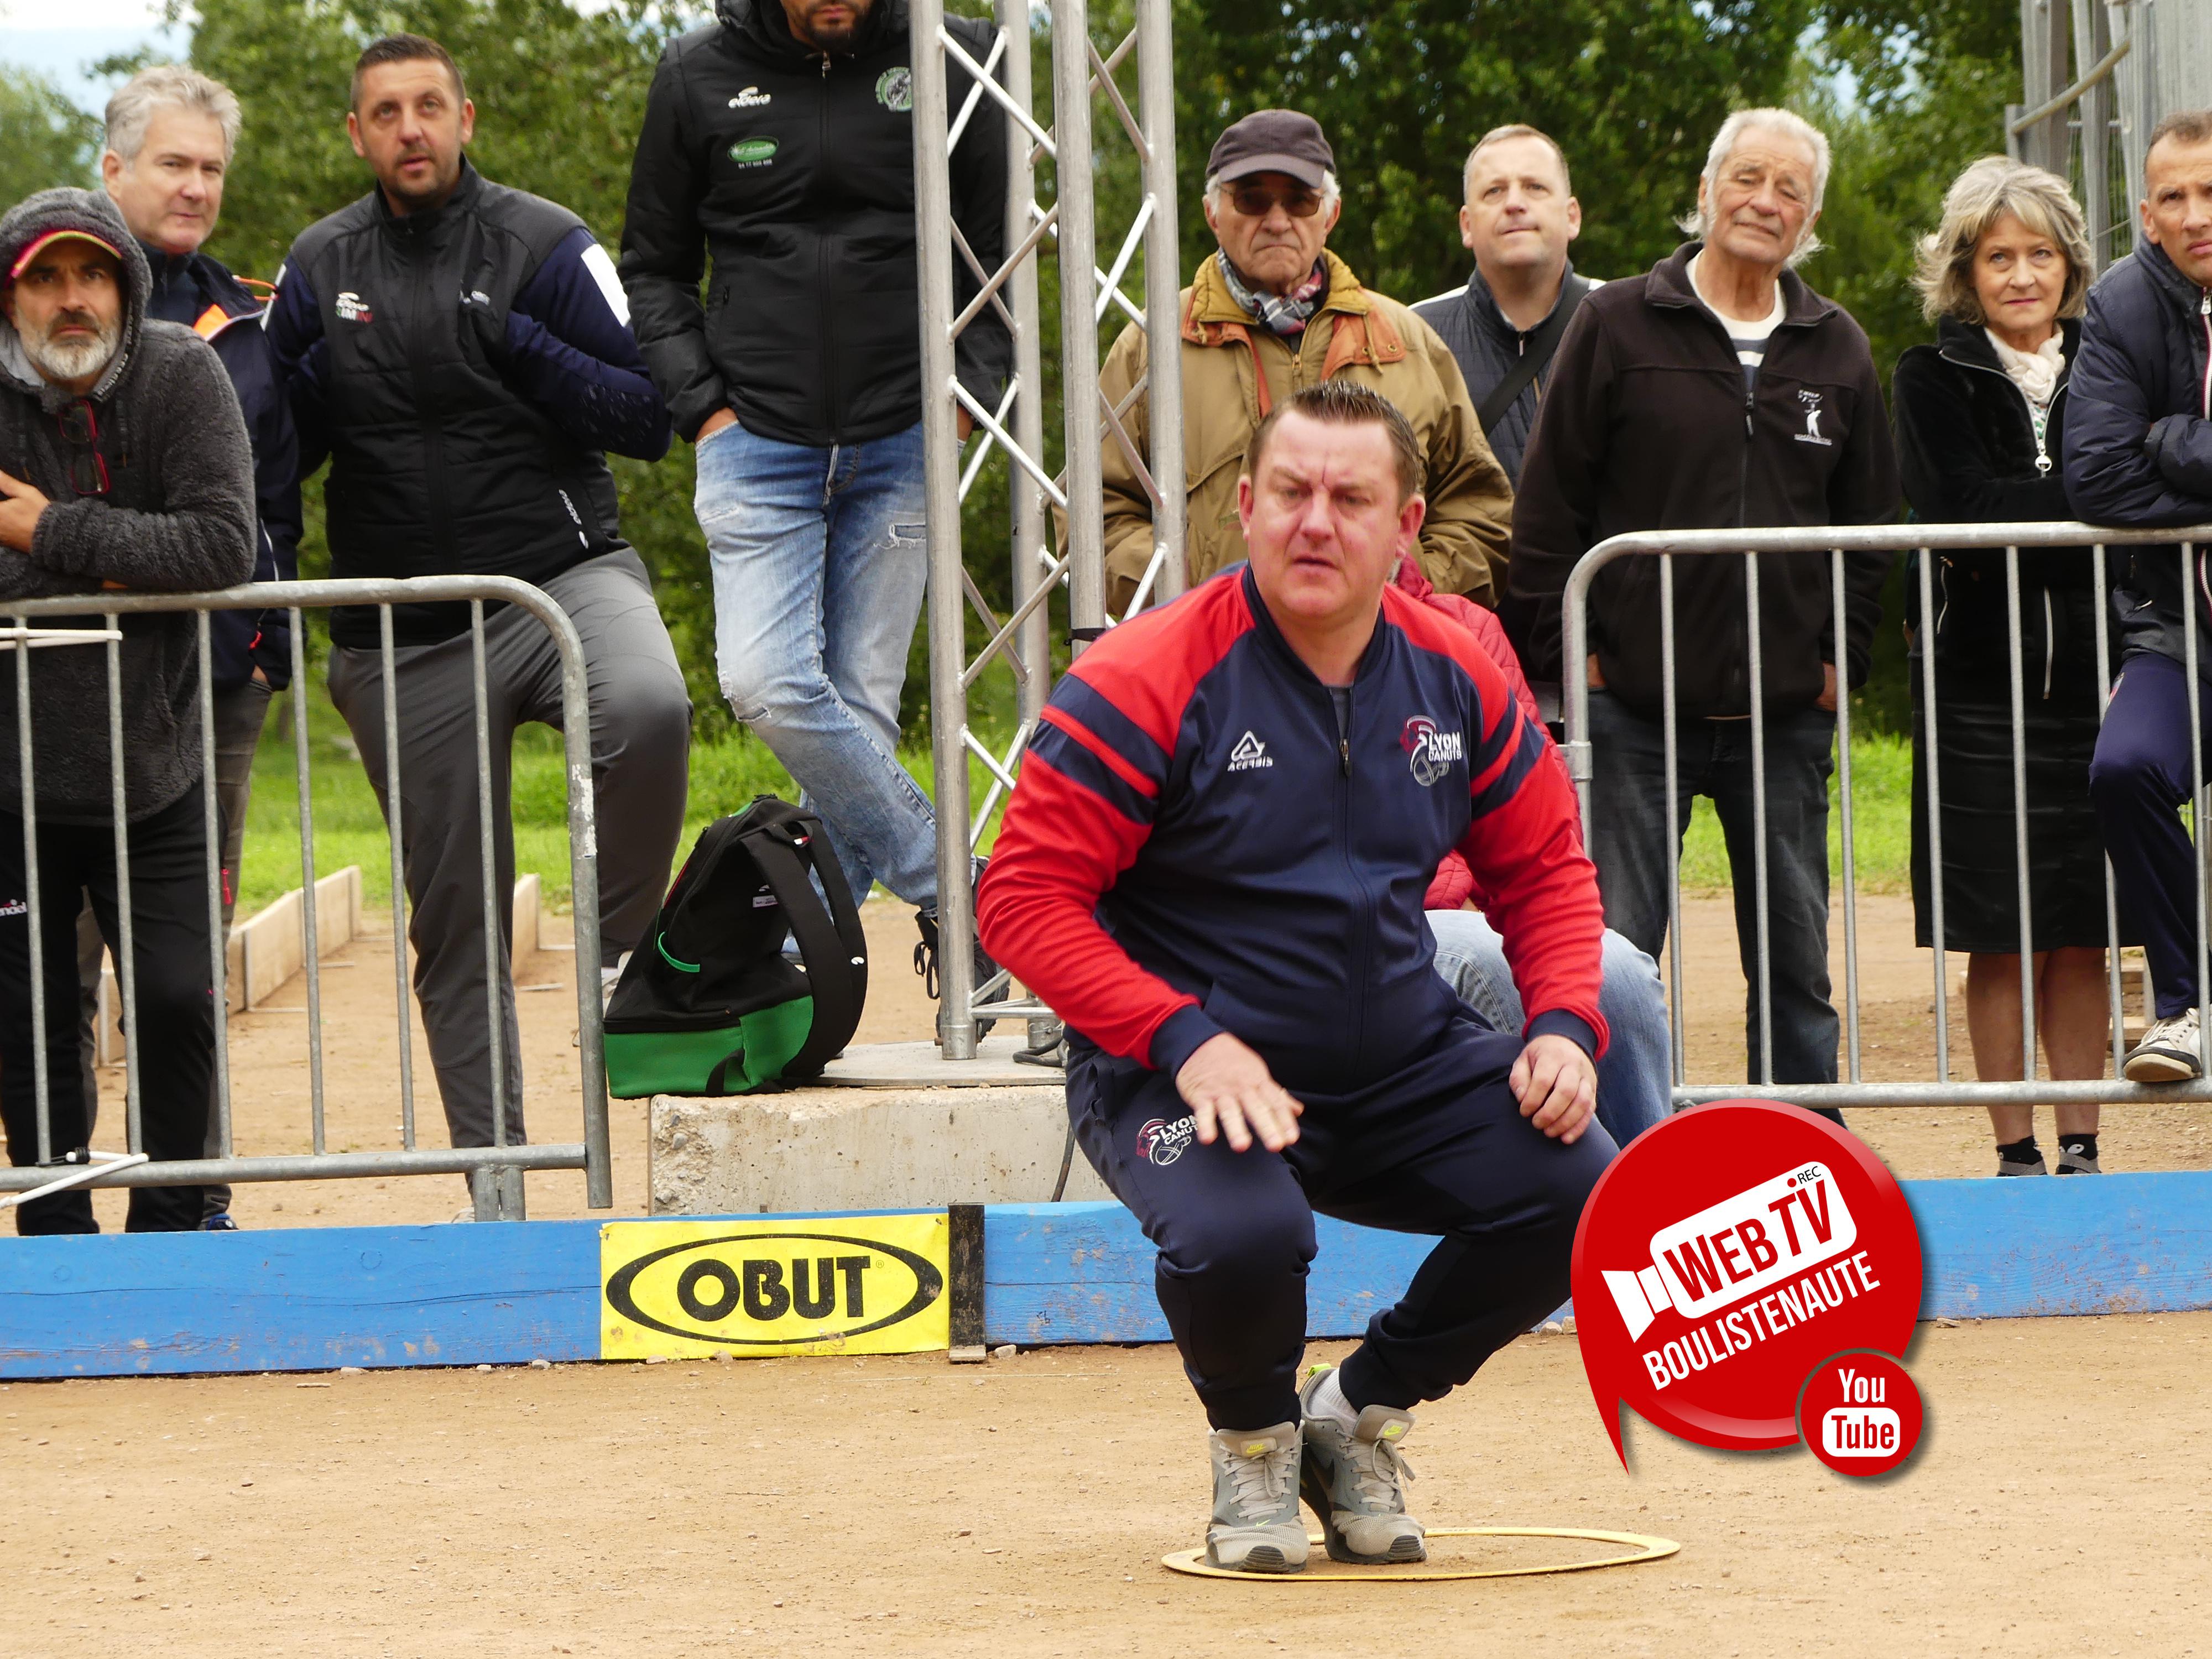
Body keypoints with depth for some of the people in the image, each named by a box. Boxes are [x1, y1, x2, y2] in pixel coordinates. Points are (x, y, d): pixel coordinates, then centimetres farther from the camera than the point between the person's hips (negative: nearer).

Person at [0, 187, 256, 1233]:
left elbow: (226, 547, -19)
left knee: (180, 999, 0)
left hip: (152, 772, 0)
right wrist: (123, 558, -18)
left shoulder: (182, 378, -9)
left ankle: (169, 1225, 17)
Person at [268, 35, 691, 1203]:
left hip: (561, 576, -3)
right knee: (453, 918, 6)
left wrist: (524, 352, -17)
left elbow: (648, 416, -4)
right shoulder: (319, 270, 8)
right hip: (407, 639, 3)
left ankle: (615, 946, -14)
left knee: (647, 705, -37)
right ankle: (493, 1179, 17)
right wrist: (284, 376, -7)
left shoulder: (542, 245, -1)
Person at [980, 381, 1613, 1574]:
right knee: (1242, 1239, -36)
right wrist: (1184, 1040, -27)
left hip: (1402, 1064, 5)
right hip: (1180, 1070, -5)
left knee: (1575, 1185, -16)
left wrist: (1564, 1026, -6)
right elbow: (1025, 896, -16)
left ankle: (1359, 1415, 10)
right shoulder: (1147, 681, -15)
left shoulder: (1456, 678, 1)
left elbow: (1545, 870, 13)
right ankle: (1254, 1437, 3)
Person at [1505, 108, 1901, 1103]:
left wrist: (1842, 655, 7)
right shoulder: (1618, 326, 0)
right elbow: (1547, 507, 0)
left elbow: (1871, 520, 17)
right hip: (1635, 711, -3)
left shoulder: (1837, 350, 10)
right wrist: (1564, 650, -5)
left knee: (1796, 966, 7)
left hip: (1788, 716, 3)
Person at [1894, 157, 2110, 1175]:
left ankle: (2080, 1149, 10)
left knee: (2081, 937, 4)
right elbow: (1963, 513, -10)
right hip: (1981, 683, -2)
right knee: (1999, 937, 0)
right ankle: (2015, 1155, 6)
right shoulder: (1933, 382, 4)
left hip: (2087, 678, 2)